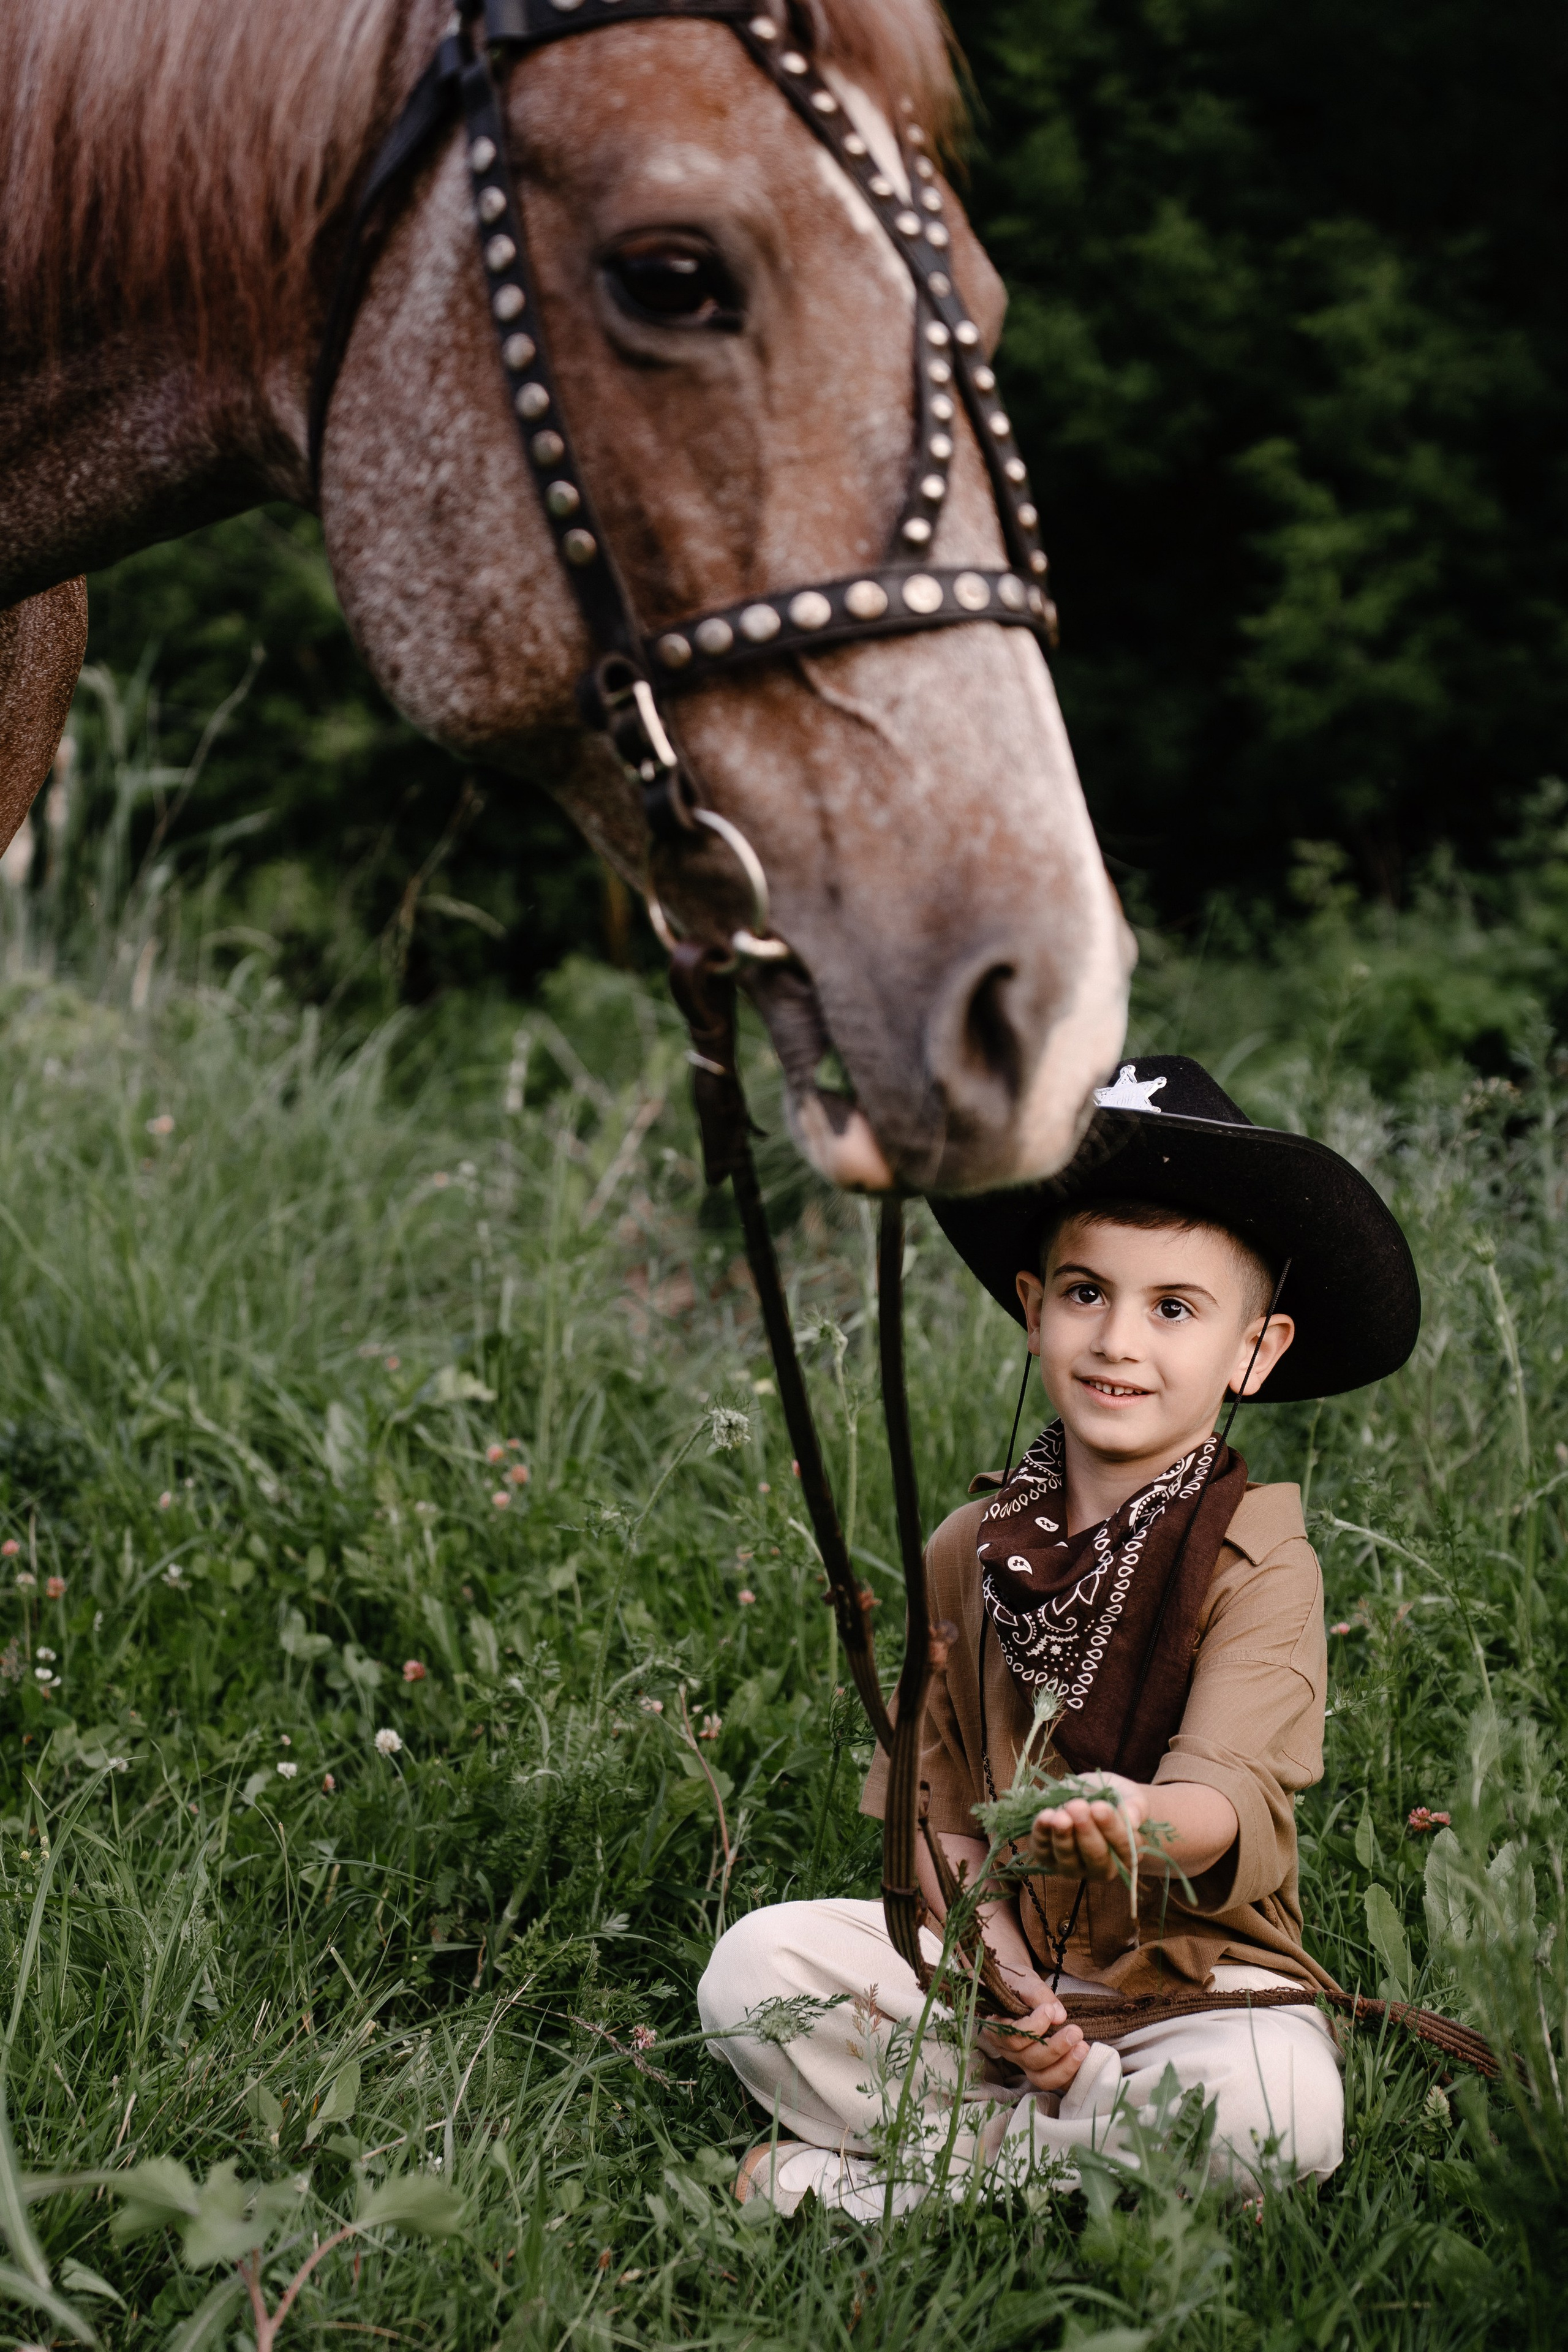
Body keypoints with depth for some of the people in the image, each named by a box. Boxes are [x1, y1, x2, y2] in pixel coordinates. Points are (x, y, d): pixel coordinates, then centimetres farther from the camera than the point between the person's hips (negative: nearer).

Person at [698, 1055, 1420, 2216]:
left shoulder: (1260, 1560, -10)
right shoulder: (969, 1550, 3)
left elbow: (1234, 1797, -24)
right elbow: (936, 1802, 5)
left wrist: (1136, 1820, -49)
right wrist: (996, 1970, -14)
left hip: (1197, 1975, -3)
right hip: (996, 1954, 3)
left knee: (1279, 2108, -35)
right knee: (756, 1965, -19)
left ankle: (873, 2185, -19)